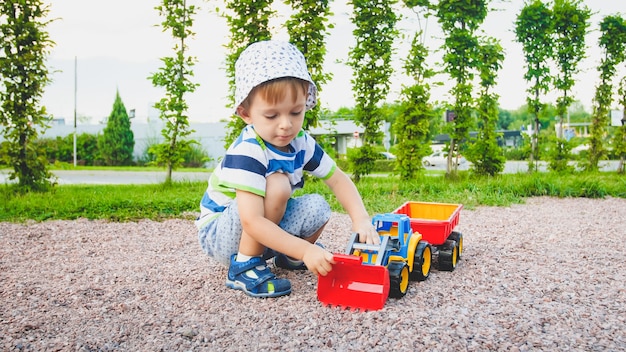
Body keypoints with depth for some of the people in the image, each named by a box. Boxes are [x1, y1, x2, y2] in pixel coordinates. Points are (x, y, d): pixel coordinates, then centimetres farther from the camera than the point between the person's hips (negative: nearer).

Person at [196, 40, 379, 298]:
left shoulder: (301, 143, -8)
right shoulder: (247, 152, -32)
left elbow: (339, 180, 0)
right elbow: (252, 222, -38)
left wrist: (361, 219, -17)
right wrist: (306, 250, -44)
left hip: (265, 228, 7)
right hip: (217, 234, -7)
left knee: (318, 208, -12)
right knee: (277, 184, -30)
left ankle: (287, 257, 14)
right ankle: (245, 267, -19)